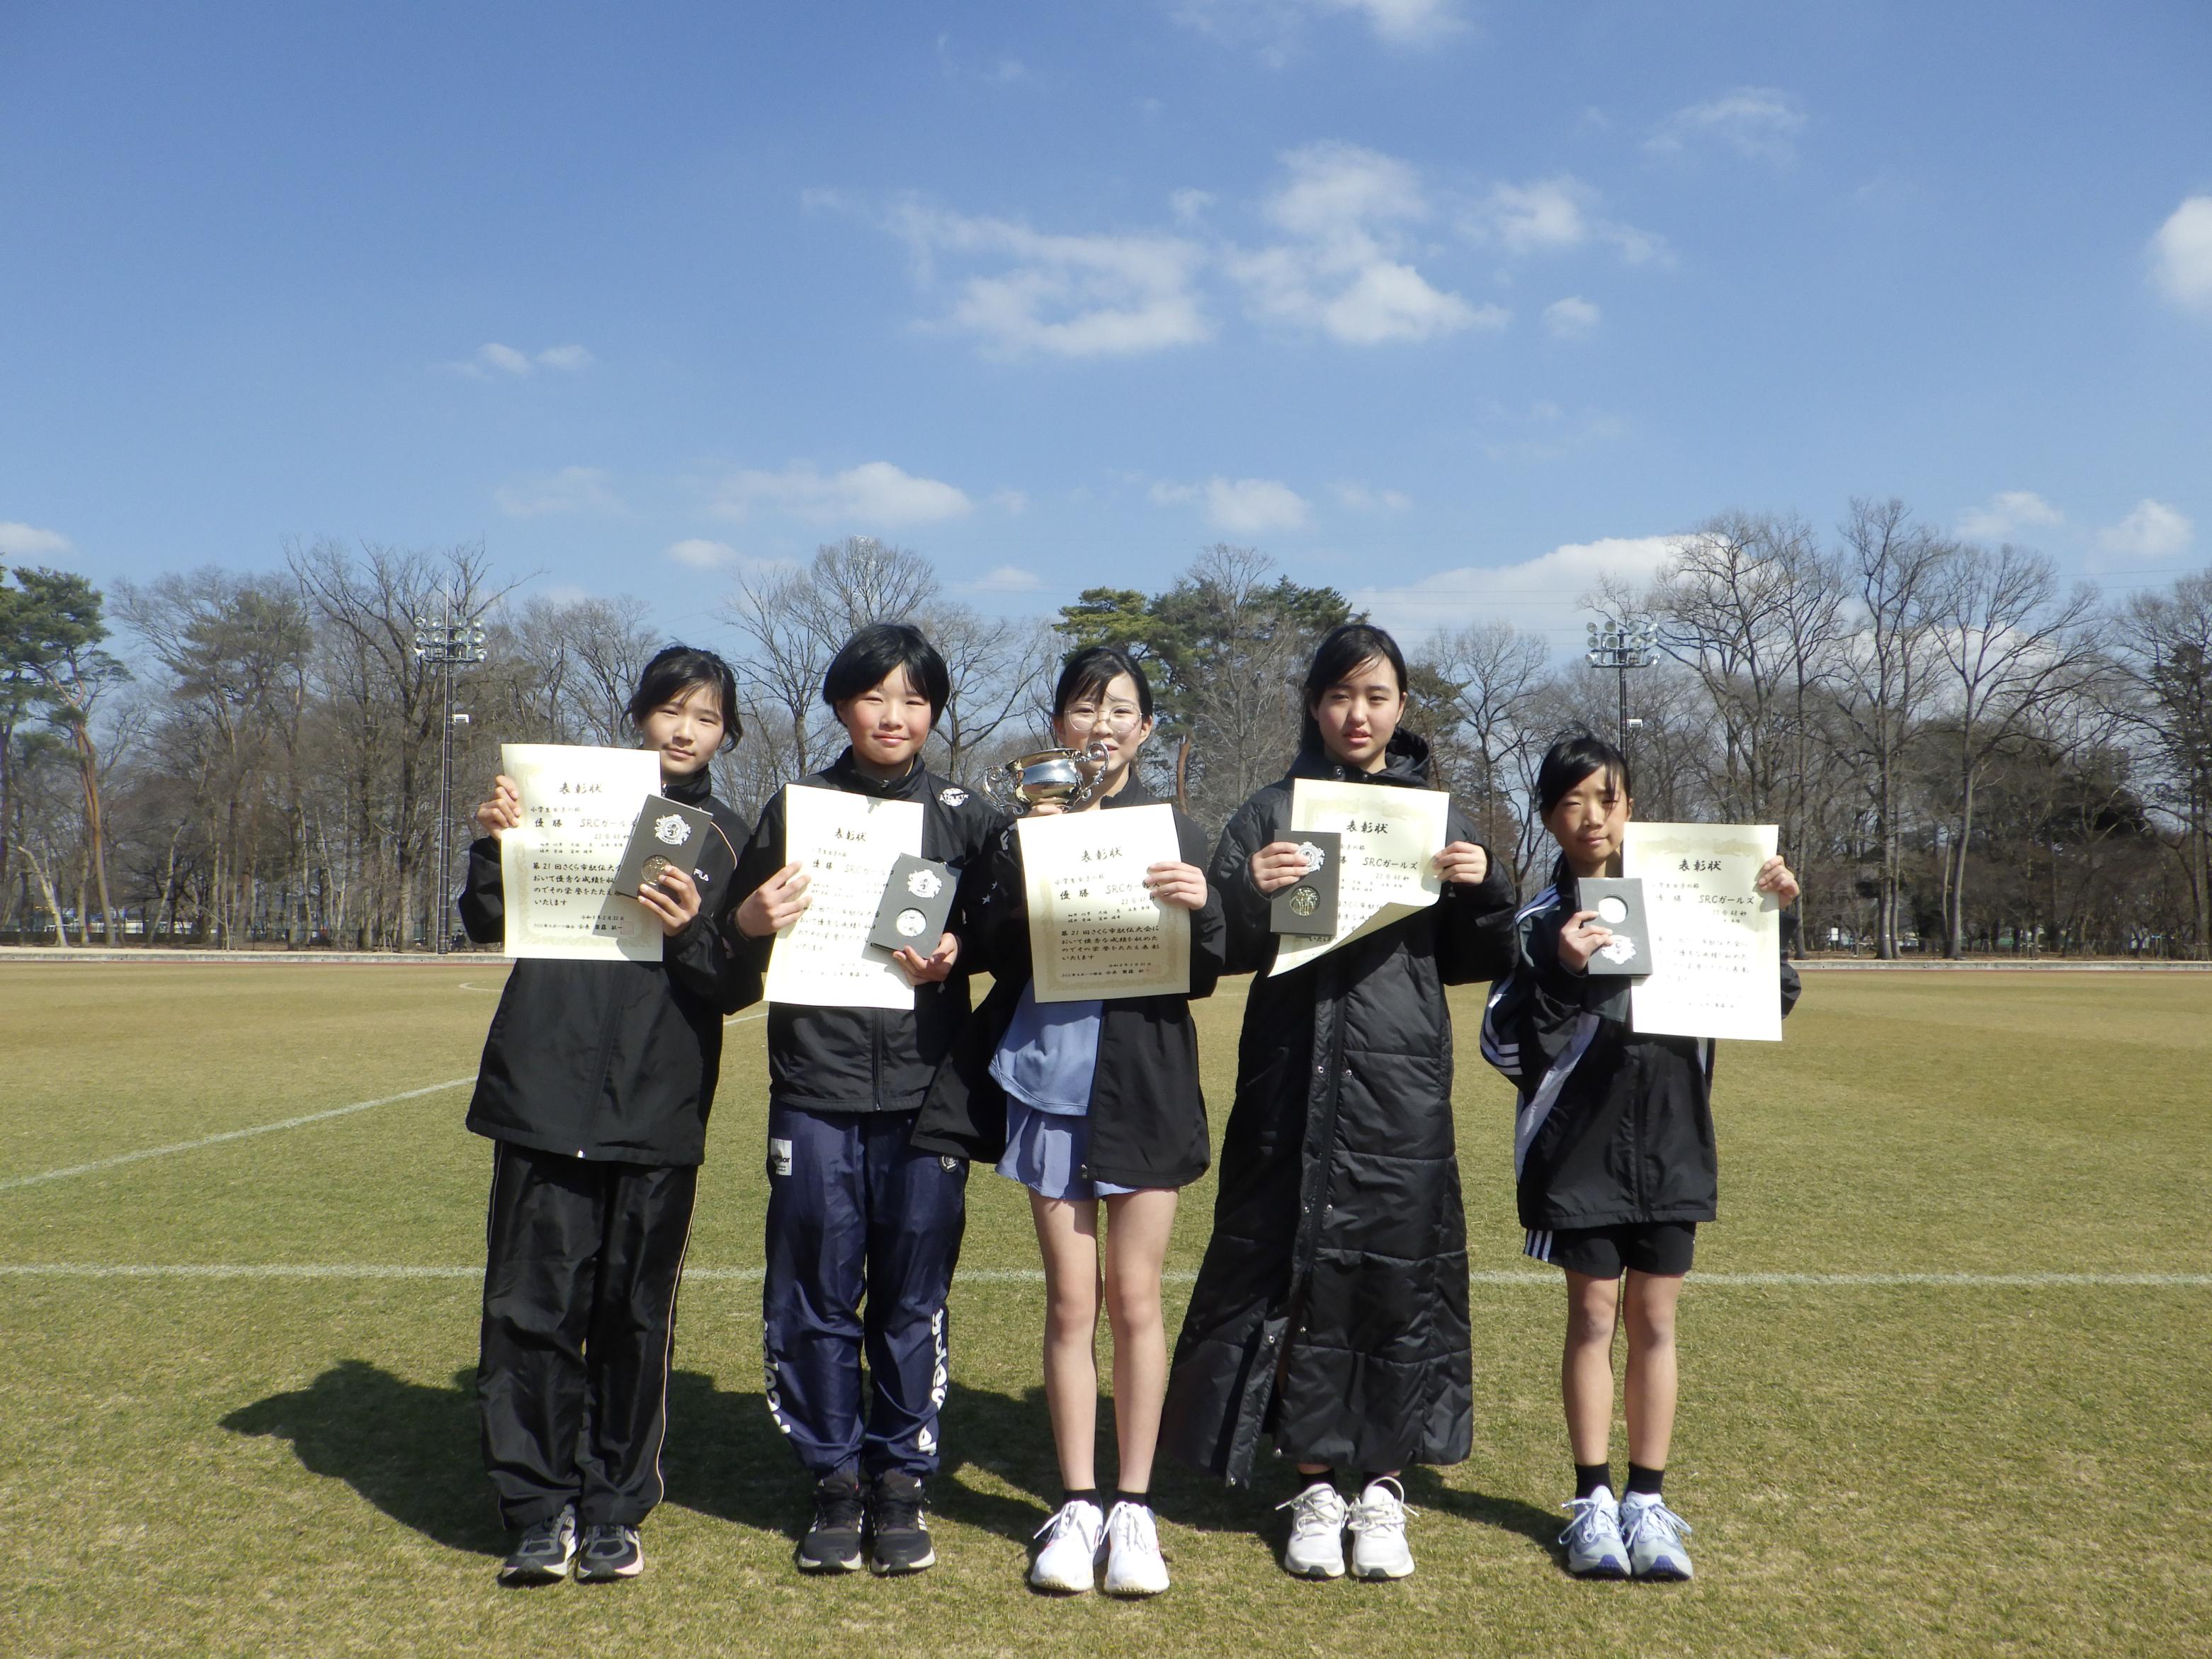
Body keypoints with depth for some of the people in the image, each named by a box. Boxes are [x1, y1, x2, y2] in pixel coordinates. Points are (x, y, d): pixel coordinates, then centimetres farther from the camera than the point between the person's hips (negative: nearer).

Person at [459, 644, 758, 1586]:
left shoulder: (729, 840, 10)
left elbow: (741, 988, 3)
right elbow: (488, 925, 4)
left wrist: (692, 934, -16)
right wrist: (493, 845, -13)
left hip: (658, 1112, 0)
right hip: (545, 1098, 0)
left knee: (635, 1315, 5)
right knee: (532, 1306, 1)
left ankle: (615, 1509, 18)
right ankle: (541, 1508, 14)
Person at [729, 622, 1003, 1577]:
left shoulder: (963, 816, 8)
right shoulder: (795, 808, 8)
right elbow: (734, 956, 10)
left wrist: (956, 953, -10)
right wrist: (752, 924, -11)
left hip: (924, 1089, 0)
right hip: (816, 1089, 0)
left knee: (913, 1295, 5)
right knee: (816, 1293, 4)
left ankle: (902, 1479, 20)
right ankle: (834, 1480, 19)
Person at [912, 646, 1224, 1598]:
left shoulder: (1174, 831, 5)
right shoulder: (1024, 825, 6)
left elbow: (1201, 980, 1)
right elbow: (992, 953, -3)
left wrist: (1202, 909, -18)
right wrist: (1026, 866, -16)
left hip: (1144, 1083, -1)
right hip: (1049, 1076, 1)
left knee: (1134, 1298, 4)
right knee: (1070, 1301, 6)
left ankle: (1134, 1506, 15)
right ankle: (1078, 1503, 16)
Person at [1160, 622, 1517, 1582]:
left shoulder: (1434, 814, 11)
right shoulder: (1272, 813, 6)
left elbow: (1472, 962, 11)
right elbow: (1216, 947, -1)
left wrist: (1483, 890, -7)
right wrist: (1251, 894, -20)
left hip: (1403, 1081, 1)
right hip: (1296, 1078, -1)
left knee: (1399, 1273, 3)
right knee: (1301, 1273, 2)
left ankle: (1383, 1486, 18)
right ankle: (1316, 1486, 16)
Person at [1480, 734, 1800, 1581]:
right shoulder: (1539, 924, -3)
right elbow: (1504, 1047, -8)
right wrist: (1559, 974, -21)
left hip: (1671, 1140, 2)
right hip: (1581, 1145, -2)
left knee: (1654, 1314, 8)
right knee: (1593, 1311, 3)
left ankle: (1647, 1501, 18)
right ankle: (1593, 1501, 14)